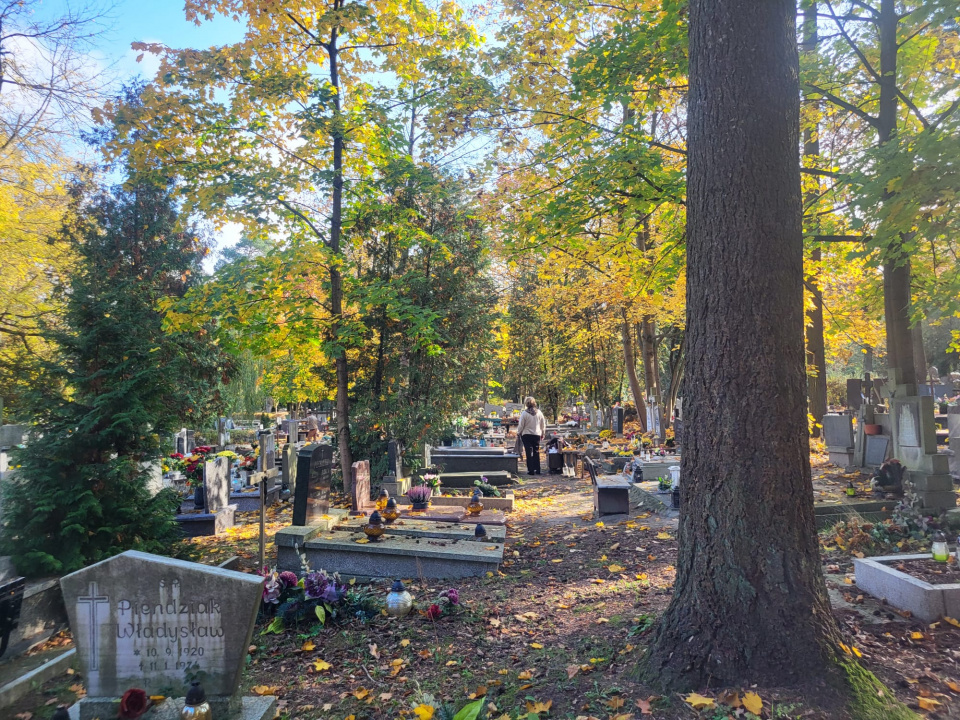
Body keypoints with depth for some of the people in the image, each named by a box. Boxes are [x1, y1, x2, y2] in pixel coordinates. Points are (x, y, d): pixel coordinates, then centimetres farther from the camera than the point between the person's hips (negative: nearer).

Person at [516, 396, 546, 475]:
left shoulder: (524, 413, -11)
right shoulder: (539, 412, 0)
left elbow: (521, 425, -7)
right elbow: (543, 424, 8)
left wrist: (518, 433, 9)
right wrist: (542, 433, 22)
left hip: (526, 435, -3)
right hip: (537, 435, 3)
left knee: (529, 453, 1)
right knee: (536, 452, 13)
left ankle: (531, 470, 0)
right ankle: (537, 470, 15)